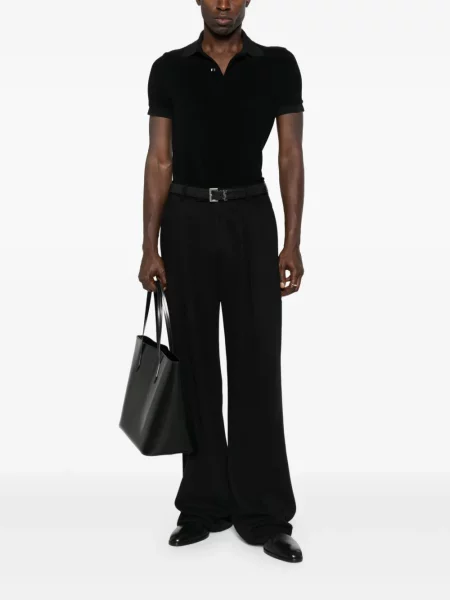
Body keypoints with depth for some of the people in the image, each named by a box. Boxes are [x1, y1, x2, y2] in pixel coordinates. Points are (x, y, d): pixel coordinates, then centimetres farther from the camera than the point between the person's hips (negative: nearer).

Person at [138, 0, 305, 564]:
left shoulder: (278, 65, 2)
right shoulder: (169, 69, 4)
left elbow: (291, 157, 1)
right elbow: (159, 161, 4)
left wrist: (293, 243, -7)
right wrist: (150, 246, -2)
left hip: (250, 220, -1)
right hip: (187, 222, 1)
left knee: (257, 366, -1)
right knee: (196, 365, 7)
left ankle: (264, 513, 9)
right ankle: (204, 504, 19)